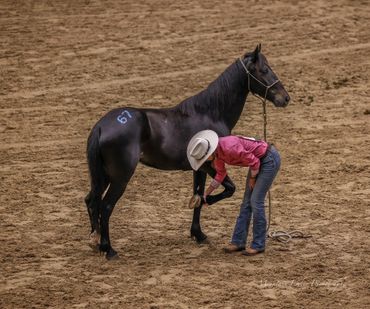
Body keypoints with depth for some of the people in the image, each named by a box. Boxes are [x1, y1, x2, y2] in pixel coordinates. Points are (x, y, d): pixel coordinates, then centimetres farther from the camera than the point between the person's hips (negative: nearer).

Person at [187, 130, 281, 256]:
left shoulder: (229, 148, -32)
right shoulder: (217, 152, -4)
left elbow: (254, 162, -24)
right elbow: (220, 174, 14)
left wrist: (252, 179, -6)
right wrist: (206, 193, 19)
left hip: (270, 159, -9)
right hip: (259, 161, 9)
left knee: (256, 201, -8)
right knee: (246, 203, 8)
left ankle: (258, 245, 1)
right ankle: (238, 242, 13)